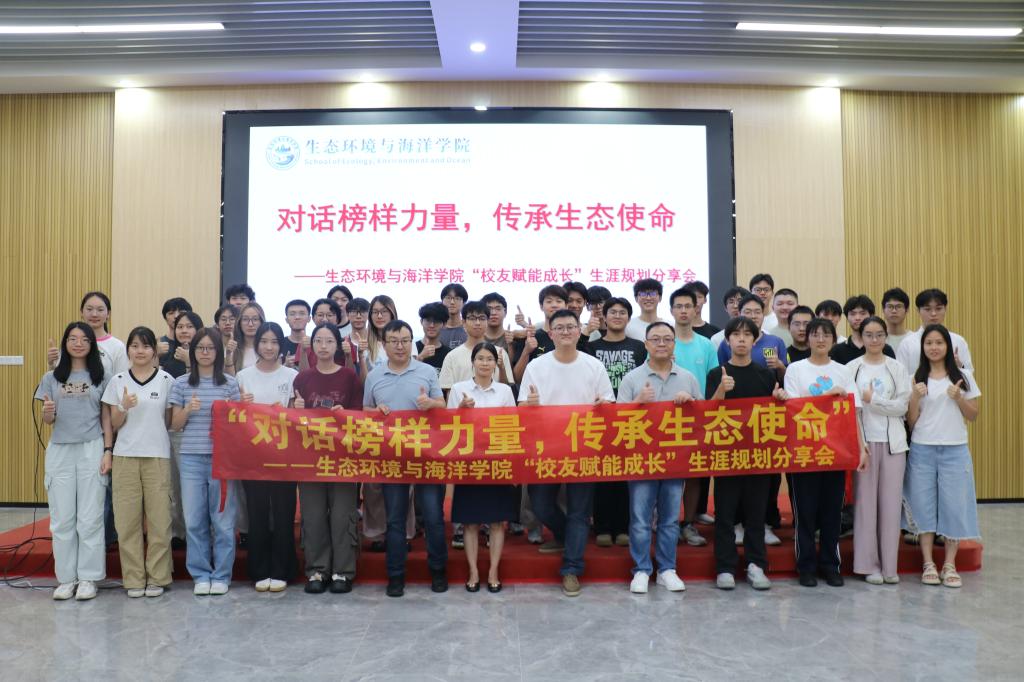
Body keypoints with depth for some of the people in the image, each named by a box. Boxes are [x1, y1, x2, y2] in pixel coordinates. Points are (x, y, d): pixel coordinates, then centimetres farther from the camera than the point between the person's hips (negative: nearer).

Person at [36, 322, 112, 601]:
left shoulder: (101, 377, 4)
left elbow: (106, 418, 3)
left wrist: (108, 451, -6)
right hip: (60, 452, 2)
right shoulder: (52, 377, 8)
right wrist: (48, 412, -16)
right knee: (62, 518, 5)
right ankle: (66, 578, 16)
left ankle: (88, 578, 10)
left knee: (90, 518, 1)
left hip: (92, 450, -2)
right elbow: (47, 420, 8)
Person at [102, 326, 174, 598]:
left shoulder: (167, 380, 3)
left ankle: (157, 577, 10)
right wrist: (125, 408, -11)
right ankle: (133, 578, 12)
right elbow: (114, 425, 6)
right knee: (127, 518, 1)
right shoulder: (117, 381, 7)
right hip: (125, 456, 1)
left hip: (157, 456, -1)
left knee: (158, 518, 0)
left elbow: (169, 421, 9)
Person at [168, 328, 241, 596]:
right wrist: (188, 410, -10)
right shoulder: (181, 383, 7)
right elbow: (175, 425, 8)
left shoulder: (230, 383, 5)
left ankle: (221, 575, 14)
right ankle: (201, 574, 18)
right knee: (195, 520, 5)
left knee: (222, 519, 2)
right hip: (191, 458, 1)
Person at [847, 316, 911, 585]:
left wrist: (873, 399, -11)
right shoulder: (851, 368, 3)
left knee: (891, 502, 3)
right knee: (865, 502, 1)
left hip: (892, 442, 1)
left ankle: (889, 565, 11)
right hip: (863, 441, -1)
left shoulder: (898, 369, 7)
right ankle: (868, 564, 9)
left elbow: (902, 406, -1)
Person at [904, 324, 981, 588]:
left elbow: (973, 416, 6)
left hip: (955, 450, 0)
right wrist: (915, 397, -15)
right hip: (922, 450, 0)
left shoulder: (963, 376, 5)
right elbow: (911, 421, 2)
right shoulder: (915, 378, 3)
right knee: (923, 504, 1)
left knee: (954, 505, 1)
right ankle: (928, 564, 10)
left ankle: (949, 565, 12)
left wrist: (959, 398, -11)